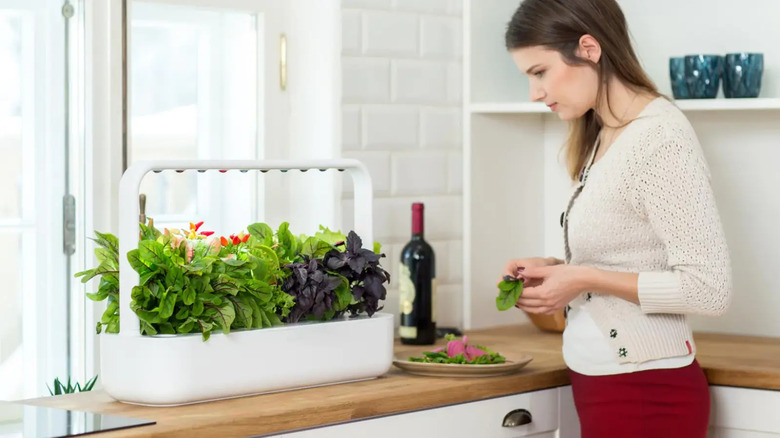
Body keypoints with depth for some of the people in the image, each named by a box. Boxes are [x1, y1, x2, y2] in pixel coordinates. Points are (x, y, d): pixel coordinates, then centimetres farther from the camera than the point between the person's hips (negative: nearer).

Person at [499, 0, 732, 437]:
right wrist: (556, 270, 0)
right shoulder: (603, 137, 10)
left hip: (643, 393, -8)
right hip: (602, 383, 8)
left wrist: (585, 279, -17)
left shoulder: (661, 137, -17)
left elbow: (708, 288, -20)